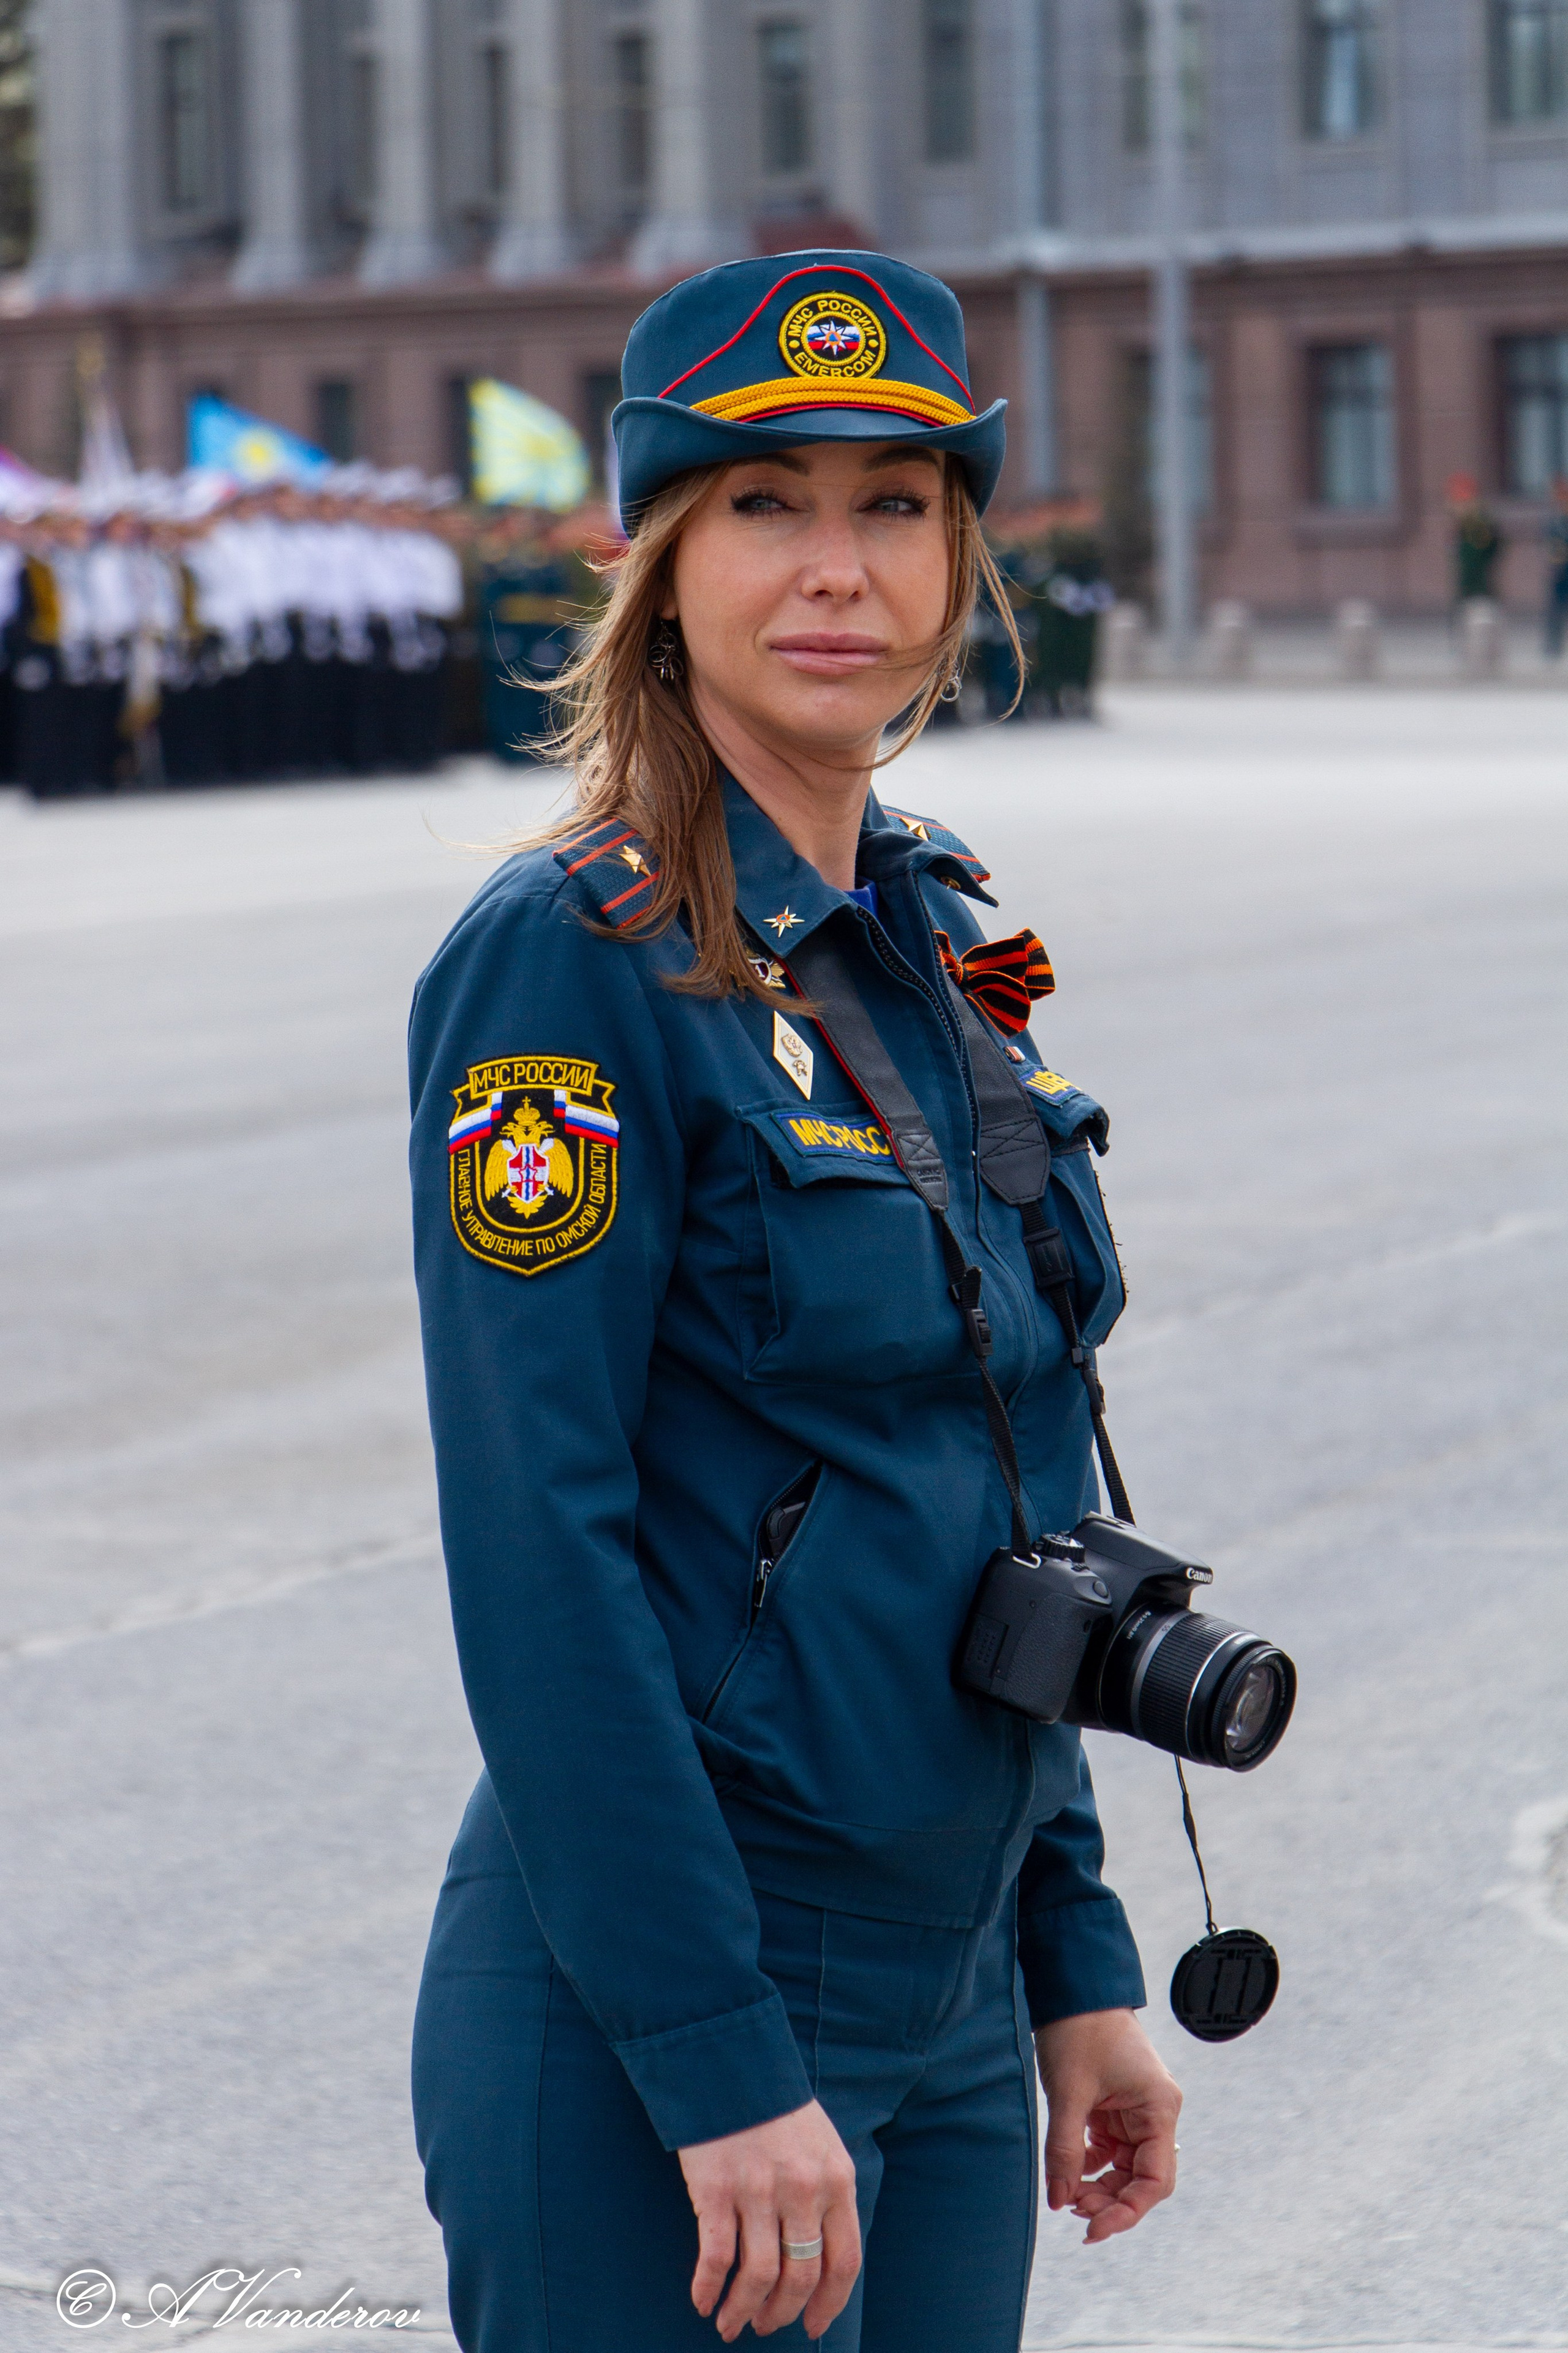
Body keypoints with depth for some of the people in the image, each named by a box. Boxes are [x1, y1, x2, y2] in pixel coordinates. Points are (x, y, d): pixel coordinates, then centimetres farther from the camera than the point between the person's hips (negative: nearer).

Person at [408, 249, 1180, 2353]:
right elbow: (540, 1554, -18)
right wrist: (722, 2064, -20)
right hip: (649, 2026, -7)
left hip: (944, 2005, 8)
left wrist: (1076, 1965, 13)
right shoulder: (568, 965, -14)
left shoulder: (942, 950, 10)